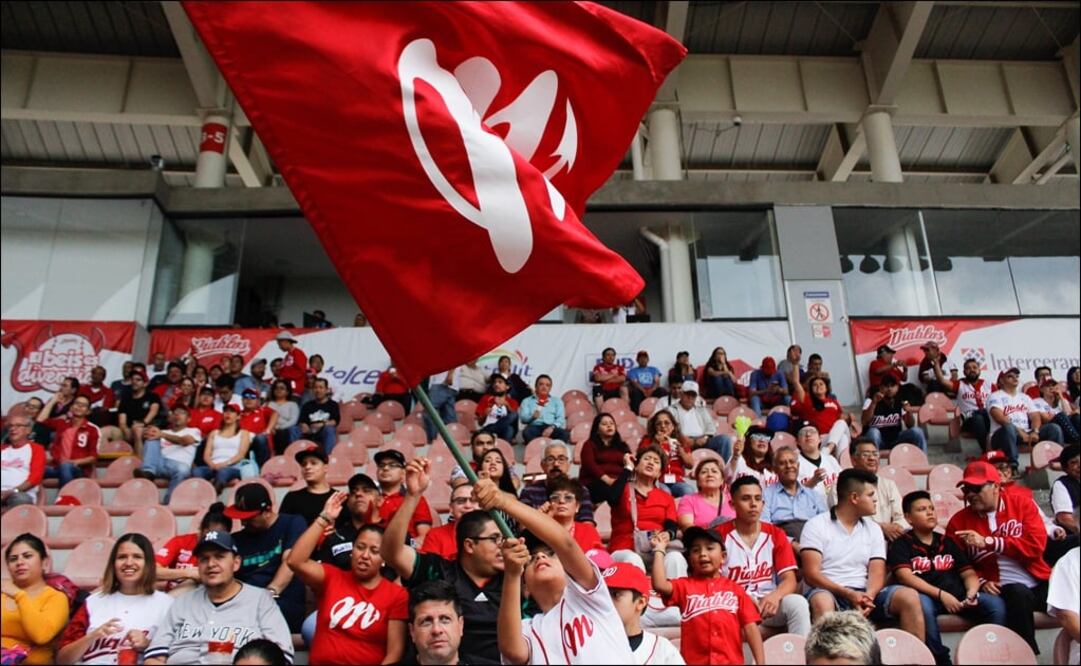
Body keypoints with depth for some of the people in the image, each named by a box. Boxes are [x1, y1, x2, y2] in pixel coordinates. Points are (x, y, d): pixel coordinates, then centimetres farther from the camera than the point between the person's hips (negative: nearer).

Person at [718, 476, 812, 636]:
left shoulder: (776, 535, 7)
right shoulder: (720, 535, -3)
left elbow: (790, 580, 0)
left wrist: (775, 595, -23)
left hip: (767, 605, 3)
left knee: (798, 603, -27)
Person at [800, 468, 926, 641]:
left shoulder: (873, 528, 15)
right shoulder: (816, 525, -1)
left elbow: (877, 573, 5)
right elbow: (811, 575, -9)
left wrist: (868, 597, -17)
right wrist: (848, 594, -21)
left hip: (863, 595, 5)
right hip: (830, 593, -5)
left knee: (909, 596, -18)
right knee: (822, 600, -38)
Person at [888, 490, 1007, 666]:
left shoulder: (948, 542, 21)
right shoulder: (901, 544, 4)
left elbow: (969, 573, 15)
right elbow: (905, 576, -10)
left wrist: (972, 592, -8)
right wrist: (941, 594, -19)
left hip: (957, 596, 5)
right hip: (928, 597, -5)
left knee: (996, 604, -17)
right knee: (921, 604, -38)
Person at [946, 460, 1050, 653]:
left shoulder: (1021, 503, 3)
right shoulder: (959, 521, 2)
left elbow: (1036, 544, -10)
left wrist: (988, 542, -17)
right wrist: (981, 582, -13)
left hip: (1039, 583, 2)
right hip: (1003, 588, -2)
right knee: (1018, 593, -32)